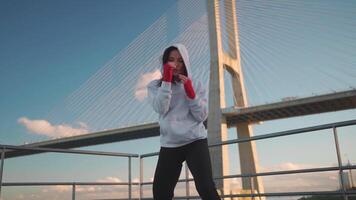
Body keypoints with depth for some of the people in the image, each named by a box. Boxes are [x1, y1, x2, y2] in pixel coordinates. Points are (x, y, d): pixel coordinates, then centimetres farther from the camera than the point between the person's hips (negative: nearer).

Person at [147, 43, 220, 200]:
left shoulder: (195, 85, 7)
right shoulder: (155, 86, 6)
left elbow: (202, 116, -3)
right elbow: (161, 109, -13)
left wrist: (190, 91, -13)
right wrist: (167, 80, -14)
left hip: (195, 142, -1)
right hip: (169, 145, 1)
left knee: (205, 187, -14)